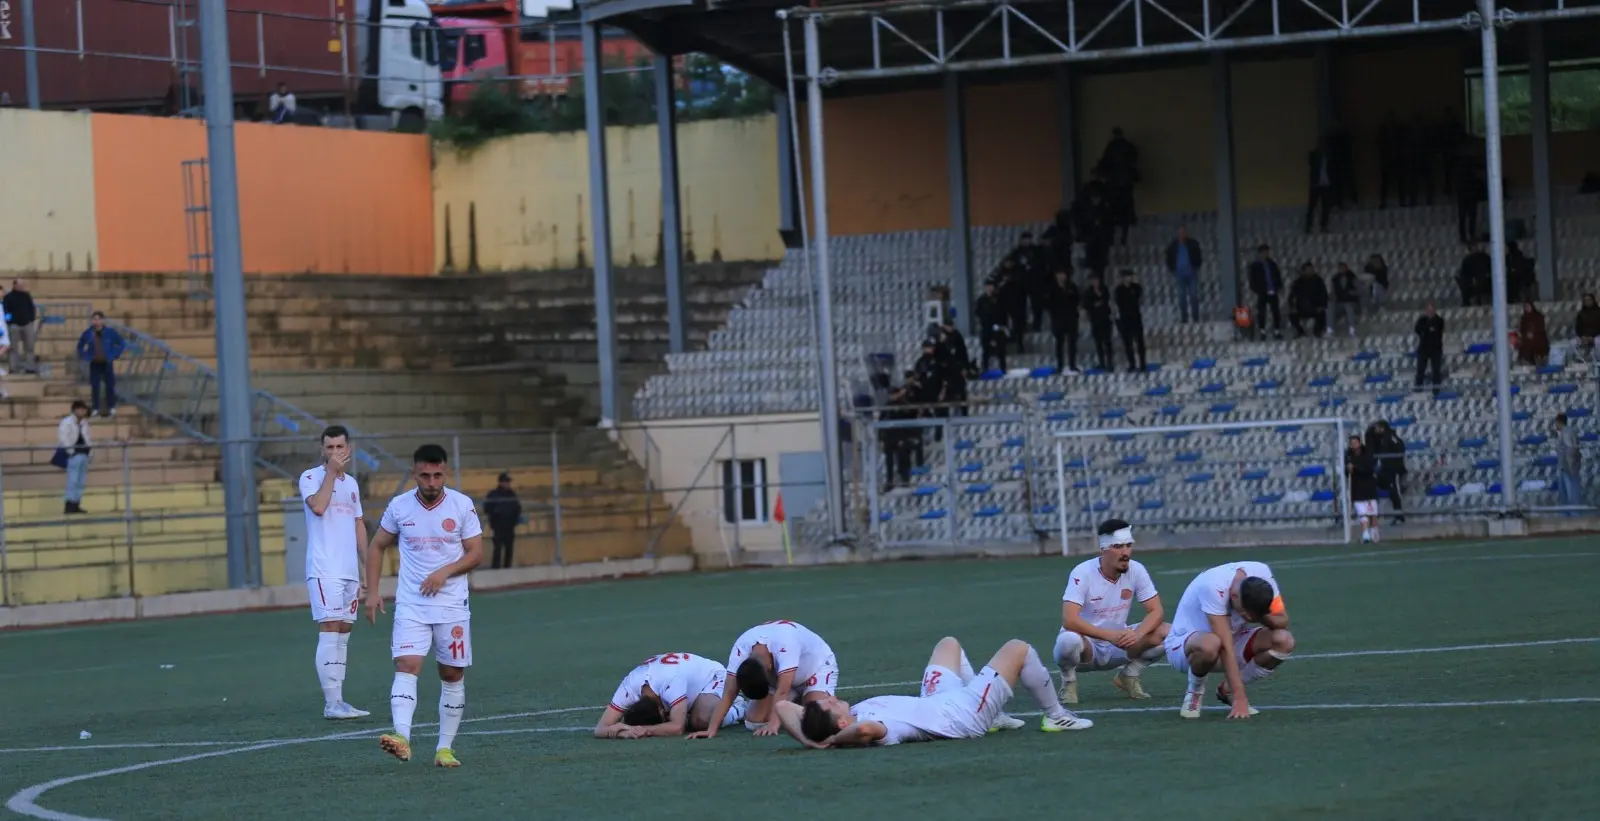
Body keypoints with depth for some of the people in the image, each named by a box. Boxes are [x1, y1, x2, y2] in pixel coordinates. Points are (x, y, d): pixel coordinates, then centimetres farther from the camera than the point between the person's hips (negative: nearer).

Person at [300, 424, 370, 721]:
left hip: (350, 571, 7)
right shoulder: (311, 477, -3)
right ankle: (331, 704, -14)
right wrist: (332, 471, -15)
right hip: (324, 571, -7)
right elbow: (318, 506, -22)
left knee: (343, 633, 8)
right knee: (329, 631, -12)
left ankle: (338, 701, 12)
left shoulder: (351, 483, 18)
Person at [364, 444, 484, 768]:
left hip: (452, 606, 1)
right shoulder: (399, 506, 0)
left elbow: (476, 553, -1)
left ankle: (445, 748, 15)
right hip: (410, 605, -1)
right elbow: (377, 547, 11)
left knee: (453, 675, 5)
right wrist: (372, 591, 3)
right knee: (406, 666, -18)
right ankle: (402, 738, -32)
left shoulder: (462, 505, -4)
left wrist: (445, 571, -17)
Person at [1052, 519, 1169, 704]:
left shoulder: (1136, 570, -8)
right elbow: (1069, 620, -30)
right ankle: (1068, 682, -6)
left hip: (1118, 644, 4)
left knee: (1167, 633, -18)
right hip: (1087, 644, -4)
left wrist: (1138, 634, -30)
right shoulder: (1083, 573, -21)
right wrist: (1110, 635, -37)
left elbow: (1156, 611, -9)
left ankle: (1128, 675, 7)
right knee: (1068, 640, -40)